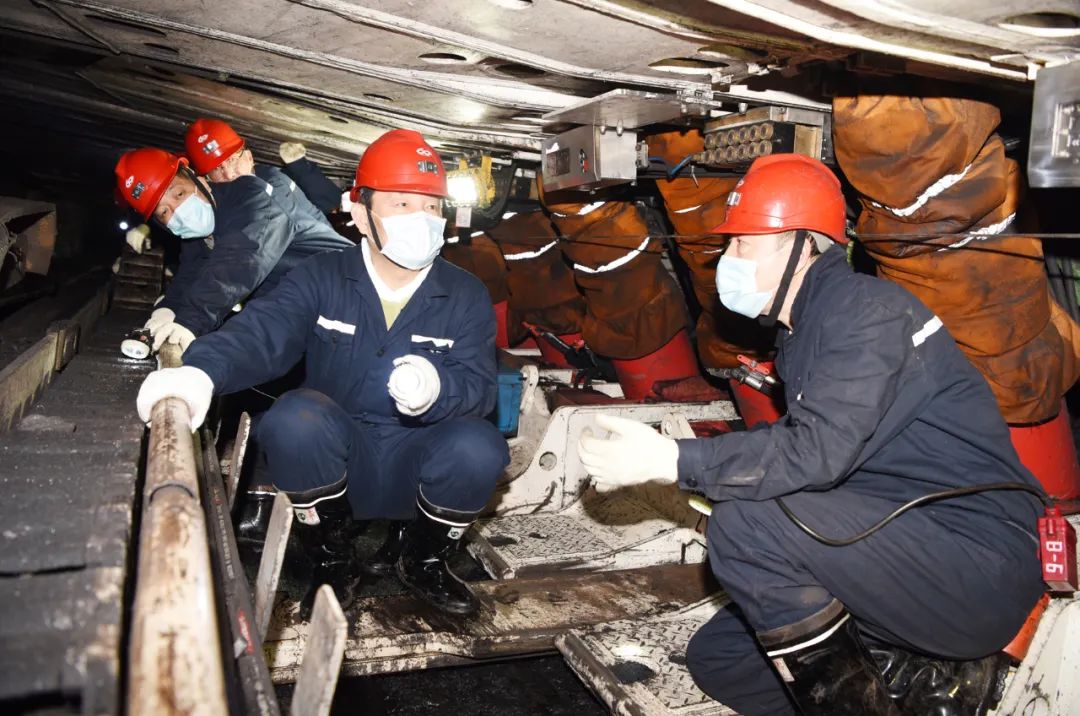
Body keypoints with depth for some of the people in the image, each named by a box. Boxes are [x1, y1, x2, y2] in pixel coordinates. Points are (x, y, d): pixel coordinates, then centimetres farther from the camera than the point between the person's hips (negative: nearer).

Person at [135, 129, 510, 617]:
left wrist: (438, 388, -37)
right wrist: (201, 372, -42)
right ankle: (332, 560, -4)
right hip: (334, 467, 0)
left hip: (417, 466, 1)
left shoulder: (466, 296, 1)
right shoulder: (321, 279, -1)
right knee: (295, 417, -31)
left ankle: (420, 560, 3)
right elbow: (263, 331, -19)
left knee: (478, 447, -30)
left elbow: (480, 384, -11)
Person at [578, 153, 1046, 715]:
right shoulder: (802, 333, 13)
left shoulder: (866, 308, -16)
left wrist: (671, 461, -28)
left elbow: (818, 449, -29)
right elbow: (808, 447, 10)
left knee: (744, 520, -29)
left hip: (980, 563, -10)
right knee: (714, 657, 10)